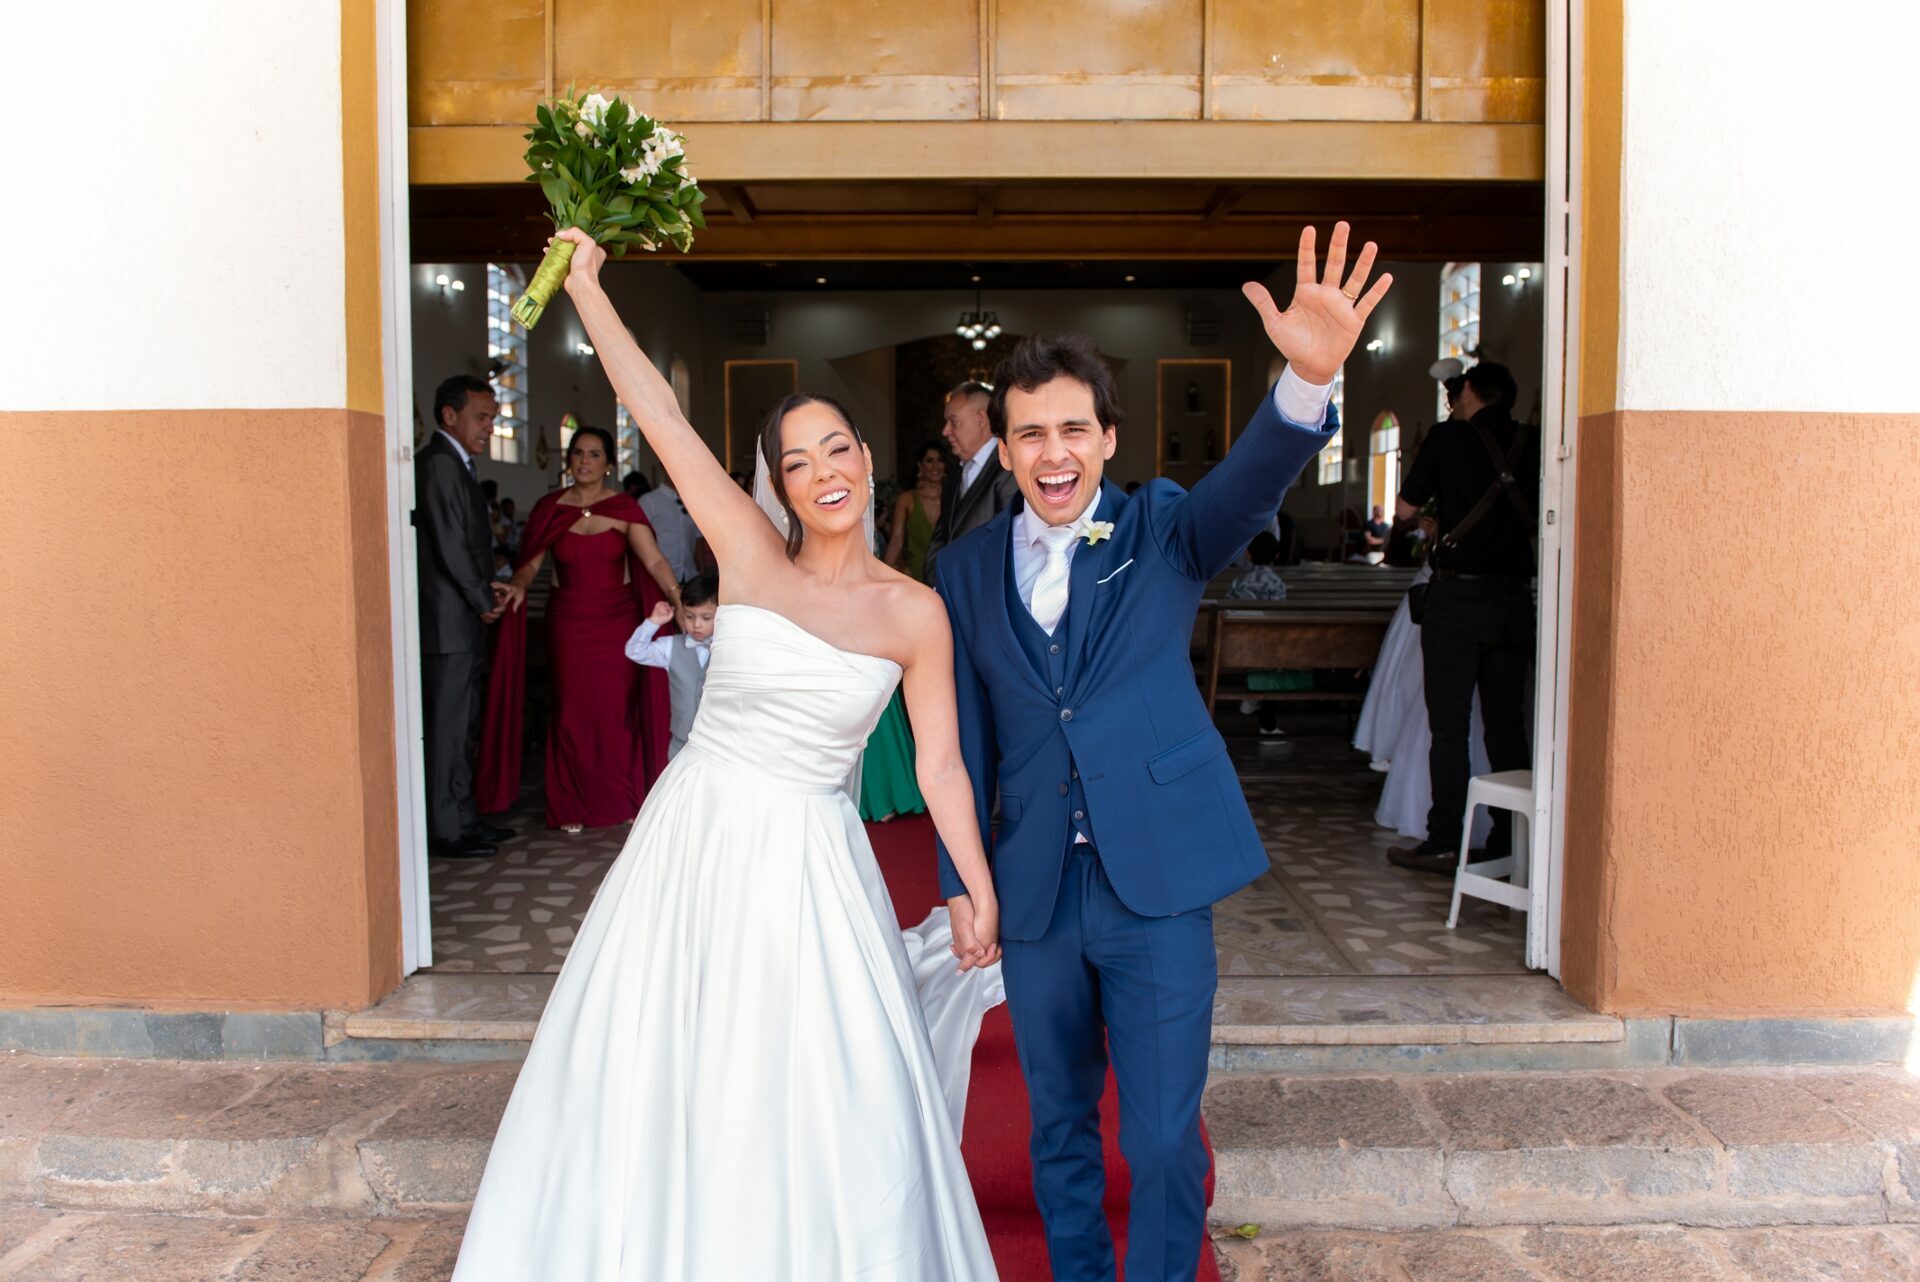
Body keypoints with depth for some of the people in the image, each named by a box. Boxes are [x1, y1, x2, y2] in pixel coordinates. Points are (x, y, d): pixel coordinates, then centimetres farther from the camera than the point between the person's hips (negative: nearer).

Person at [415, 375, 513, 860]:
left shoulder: (453, 464, 17)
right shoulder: (440, 463, -14)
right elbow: (451, 546, -19)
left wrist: (485, 590, 8)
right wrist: (484, 599, -9)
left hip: (463, 621, 10)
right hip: (450, 621, -10)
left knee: (463, 726, 15)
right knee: (449, 727, -3)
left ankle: (463, 819, 24)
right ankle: (448, 830, 4)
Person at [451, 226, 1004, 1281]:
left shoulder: (914, 613, -3)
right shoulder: (749, 555, -3)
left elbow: (940, 768, 1)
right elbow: (658, 416, -5)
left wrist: (982, 896, 1)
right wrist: (586, 288, -5)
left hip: (810, 867, -1)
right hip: (693, 842, 1)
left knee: (825, 1105, 4)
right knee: (660, 1089, 11)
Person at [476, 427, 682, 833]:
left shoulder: (624, 509, -2)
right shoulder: (550, 509, 3)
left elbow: (654, 560, -11)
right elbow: (532, 562, 0)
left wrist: (677, 595, -25)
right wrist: (519, 585, -21)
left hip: (616, 619, -1)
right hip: (568, 621, 1)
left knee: (617, 707, 0)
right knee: (572, 710, 2)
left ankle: (621, 799, 14)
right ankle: (572, 806, 13)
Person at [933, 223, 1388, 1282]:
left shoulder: (1162, 531, -2)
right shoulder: (965, 569, 4)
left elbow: (1250, 483, -24)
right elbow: (965, 740, 6)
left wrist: (1311, 376, -43)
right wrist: (958, 883, 3)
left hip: (1158, 884, -2)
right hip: (1033, 892, 3)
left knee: (1163, 1136, 2)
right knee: (1059, 1123, 18)